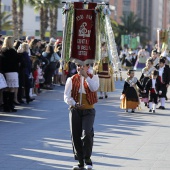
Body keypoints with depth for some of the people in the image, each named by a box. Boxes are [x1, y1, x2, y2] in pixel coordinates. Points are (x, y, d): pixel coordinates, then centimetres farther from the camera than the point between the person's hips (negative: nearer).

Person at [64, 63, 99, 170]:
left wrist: (85, 76, -18)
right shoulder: (71, 80, 7)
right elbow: (67, 96, -1)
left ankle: (87, 159, -1)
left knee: (87, 134, -18)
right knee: (75, 136, 2)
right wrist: (74, 104, -19)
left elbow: (94, 88, -17)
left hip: (88, 110, -2)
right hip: (75, 110, 2)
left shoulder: (93, 77, 5)